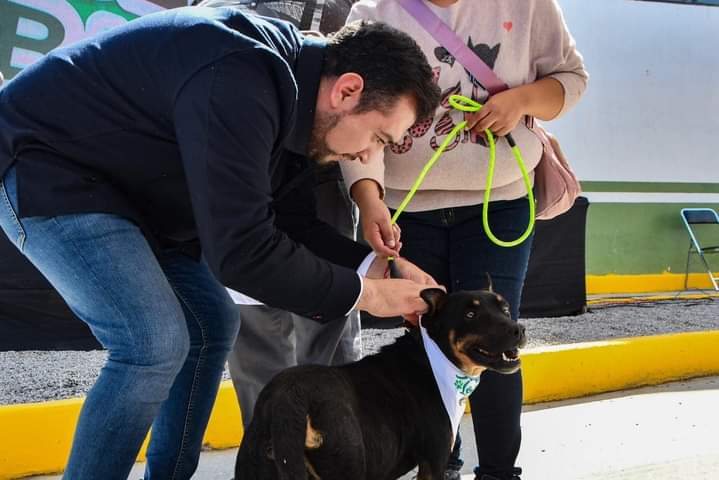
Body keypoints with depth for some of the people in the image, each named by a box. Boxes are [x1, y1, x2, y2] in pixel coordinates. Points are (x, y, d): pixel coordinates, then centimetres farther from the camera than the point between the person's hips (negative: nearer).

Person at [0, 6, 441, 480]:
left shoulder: (286, 89, 0)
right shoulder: (240, 85, -32)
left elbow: (292, 222, 7)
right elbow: (241, 249, -33)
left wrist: (374, 265, -7)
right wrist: (362, 293, -22)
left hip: (124, 185, 10)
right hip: (44, 168, -10)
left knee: (212, 325, 8)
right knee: (156, 343, -20)